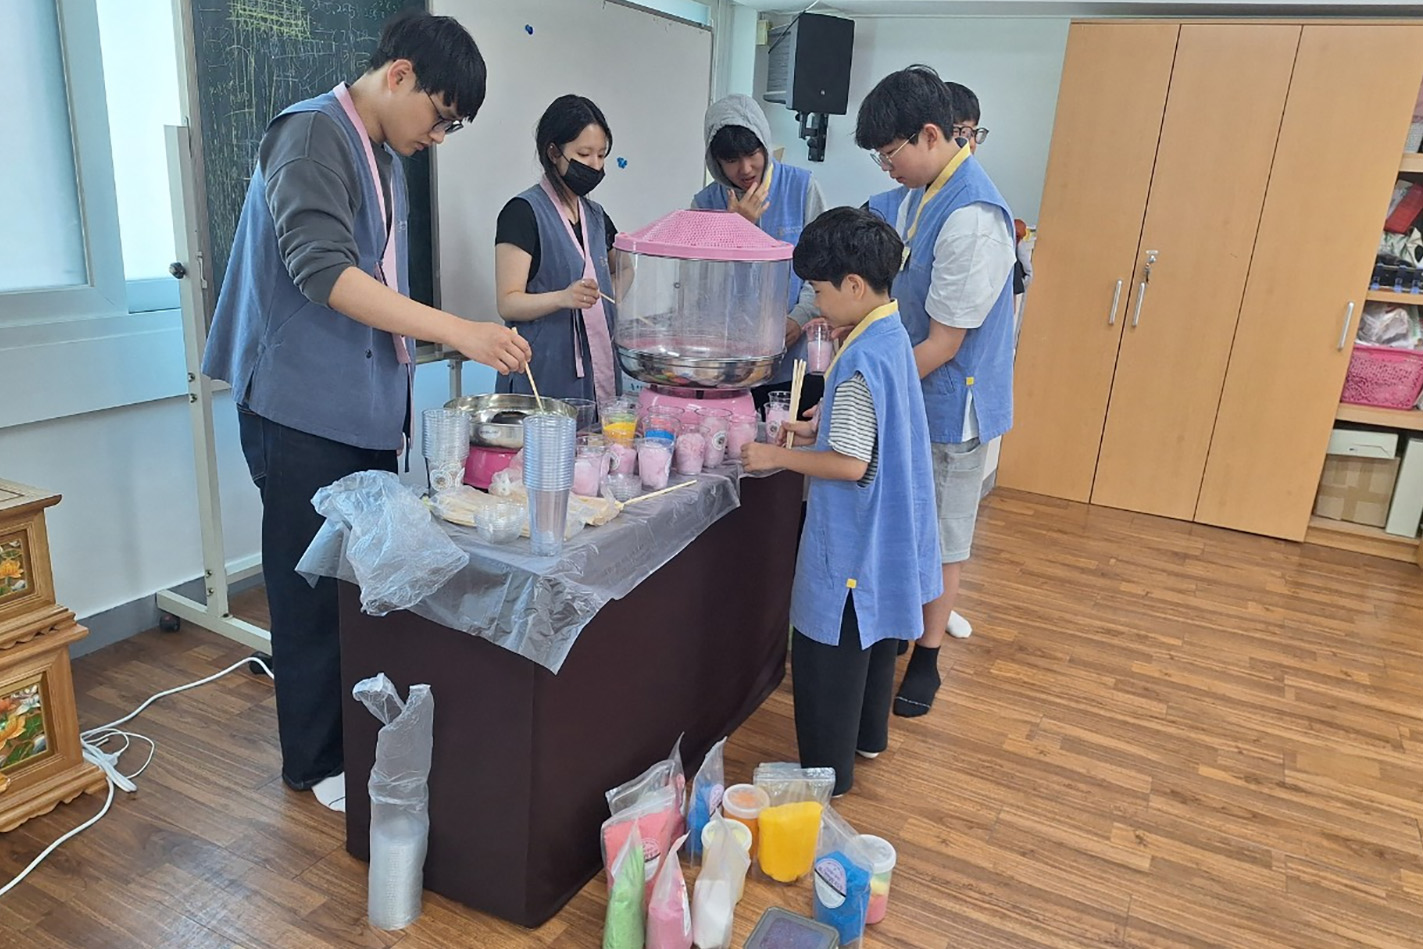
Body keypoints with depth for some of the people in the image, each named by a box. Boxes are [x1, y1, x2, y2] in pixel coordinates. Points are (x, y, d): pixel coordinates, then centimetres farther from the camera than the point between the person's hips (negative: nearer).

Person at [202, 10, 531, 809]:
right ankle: (318, 764, 17)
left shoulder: (387, 159, 15)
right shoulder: (311, 135, -12)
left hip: (369, 412, 8)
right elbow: (321, 269, -25)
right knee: (316, 594, 1)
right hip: (305, 416, -8)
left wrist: (400, 396, 21)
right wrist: (458, 331, -30)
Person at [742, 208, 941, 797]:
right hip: (885, 533, 10)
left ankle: (828, 770, 21)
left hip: (852, 541, -10)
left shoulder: (861, 361, -26)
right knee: (874, 633, 24)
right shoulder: (893, 336, 3)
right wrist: (820, 428, 9)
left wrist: (777, 458, -17)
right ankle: (867, 737, 43)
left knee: (828, 653, 5)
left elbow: (851, 464, -26)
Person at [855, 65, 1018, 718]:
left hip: (949, 402, -8)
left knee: (939, 539, 9)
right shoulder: (922, 191, 2)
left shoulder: (972, 220, -27)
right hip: (907, 393, 8)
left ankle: (926, 660, 28)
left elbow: (942, 345, -24)